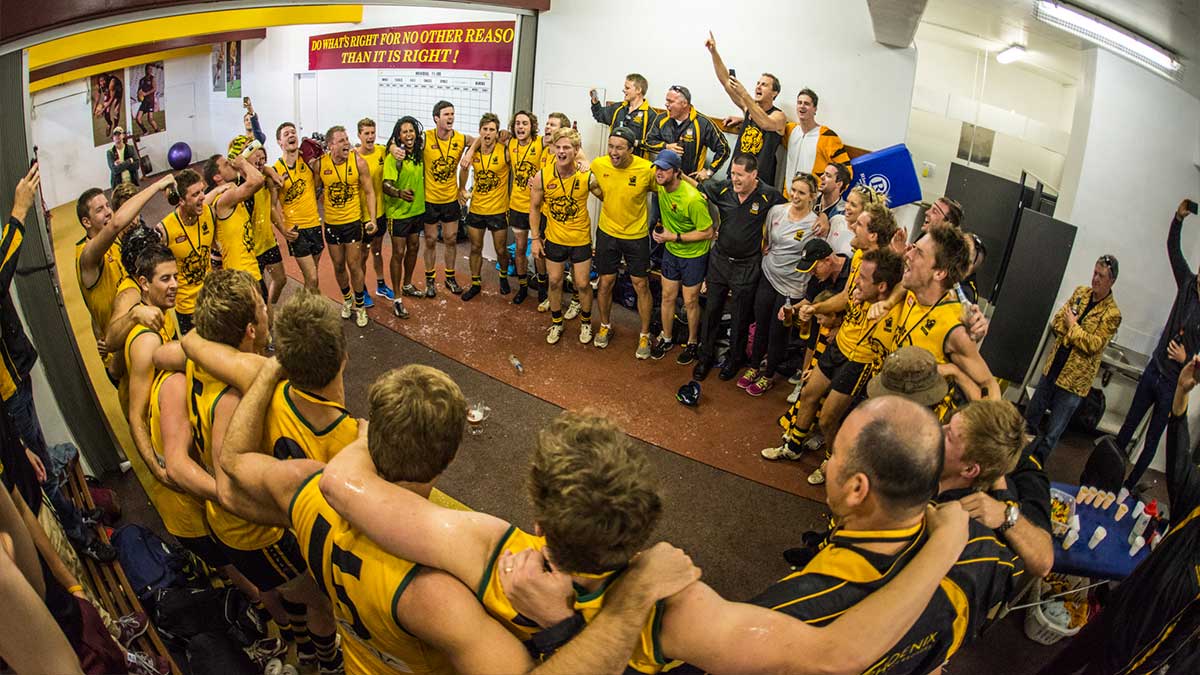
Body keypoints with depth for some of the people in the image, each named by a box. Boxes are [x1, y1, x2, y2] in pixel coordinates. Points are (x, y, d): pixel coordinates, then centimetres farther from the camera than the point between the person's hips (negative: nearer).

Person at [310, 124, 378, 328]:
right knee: (338, 266, 13)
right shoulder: (319, 164, -9)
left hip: (353, 221, -2)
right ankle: (347, 299, 37)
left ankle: (360, 306, 18)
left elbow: (369, 192, -6)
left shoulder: (358, 162, -11)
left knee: (354, 266, 0)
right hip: (331, 223, 2)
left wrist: (372, 219, -13)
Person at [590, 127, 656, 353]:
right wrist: (607, 197, 2)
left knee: (641, 285, 5)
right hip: (607, 232, 2)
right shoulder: (598, 164, -11)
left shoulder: (647, 169, -20)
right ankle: (605, 326, 34)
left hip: (636, 235, -2)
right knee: (605, 282, 11)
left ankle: (644, 334, 22)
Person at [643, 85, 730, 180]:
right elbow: (649, 141, 13)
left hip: (691, 179, -3)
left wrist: (709, 172, -4)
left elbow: (723, 149, -2)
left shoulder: (703, 123, -6)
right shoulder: (662, 119, 5)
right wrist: (666, 147, -6)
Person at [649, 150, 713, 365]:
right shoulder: (661, 187, -10)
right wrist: (660, 229, 2)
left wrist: (674, 237, -24)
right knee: (668, 296, 15)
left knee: (690, 301, 8)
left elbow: (708, 233, -24)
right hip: (670, 250, 6)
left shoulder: (693, 199, -31)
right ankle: (666, 338, 34)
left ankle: (692, 343, 30)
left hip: (694, 255, -6)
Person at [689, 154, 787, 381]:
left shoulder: (768, 196, -15)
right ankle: (706, 355, 32)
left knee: (740, 316, 12)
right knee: (712, 310, 13)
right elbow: (696, 185, 8)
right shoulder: (722, 188, -8)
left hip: (747, 266, -2)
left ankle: (735, 357, 35)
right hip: (720, 259, 3)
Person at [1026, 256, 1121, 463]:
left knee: (1052, 434, 3)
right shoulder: (1080, 292, 4)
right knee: (1031, 417, 18)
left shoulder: (1112, 314, -13)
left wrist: (1072, 326, -12)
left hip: (1075, 379, -6)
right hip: (1053, 367, 6)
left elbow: (1093, 345, -19)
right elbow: (1057, 322, 3)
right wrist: (1077, 335, -13)